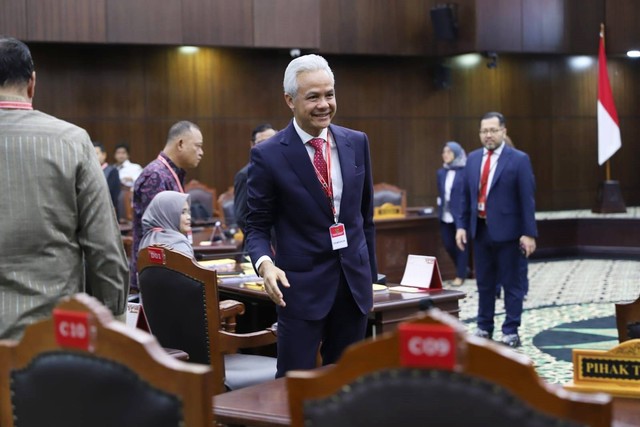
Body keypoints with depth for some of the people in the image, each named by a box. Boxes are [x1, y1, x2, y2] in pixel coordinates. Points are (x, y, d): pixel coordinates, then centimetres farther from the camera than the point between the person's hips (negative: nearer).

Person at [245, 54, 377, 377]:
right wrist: (265, 263, -23)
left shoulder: (356, 143, 5)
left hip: (354, 280, 4)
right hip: (302, 284, -4)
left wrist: (370, 273, 14)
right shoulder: (268, 155, -8)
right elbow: (257, 226, -3)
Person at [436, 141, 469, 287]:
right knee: (448, 244, 9)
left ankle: (460, 275, 13)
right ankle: (463, 269, 30)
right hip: (445, 216, 6)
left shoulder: (465, 172, -7)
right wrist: (440, 204, 9)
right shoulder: (441, 172, 10)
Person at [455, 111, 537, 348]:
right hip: (480, 229, 5)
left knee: (510, 283, 2)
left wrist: (529, 233, -13)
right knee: (484, 283, 13)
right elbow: (466, 195, 12)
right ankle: (484, 328, 23)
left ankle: (511, 331, 10)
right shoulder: (473, 159, 9)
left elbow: (527, 198, -9)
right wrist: (461, 225, 5)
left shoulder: (519, 160, -7)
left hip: (506, 230, -5)